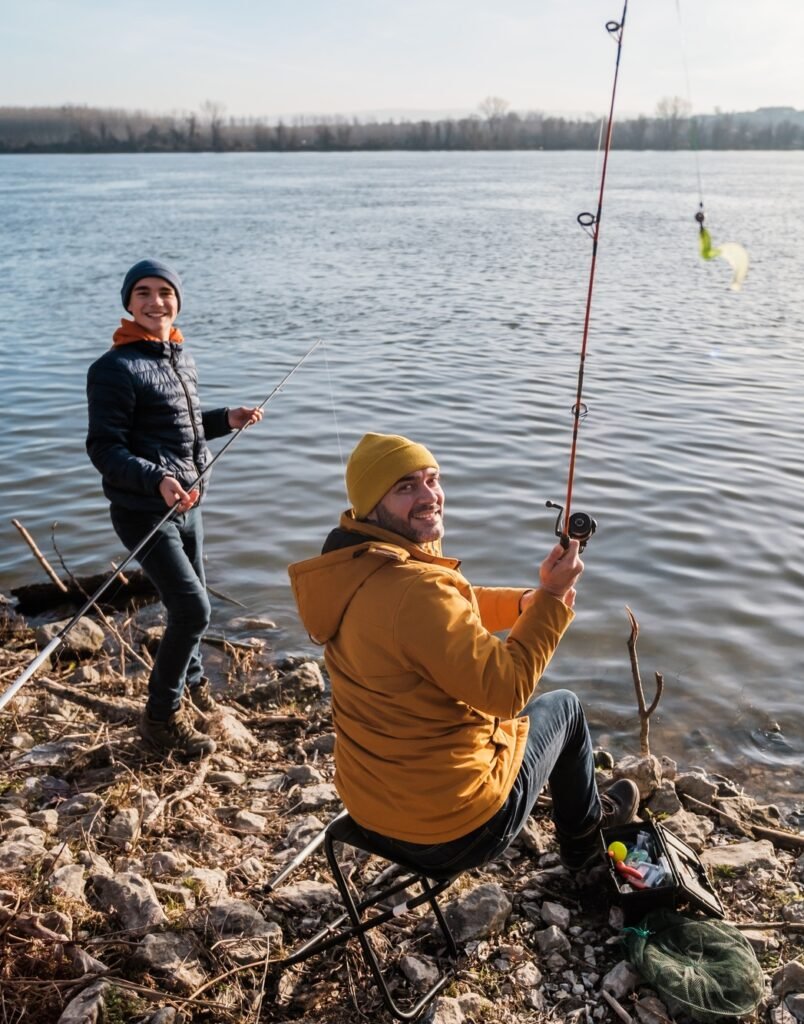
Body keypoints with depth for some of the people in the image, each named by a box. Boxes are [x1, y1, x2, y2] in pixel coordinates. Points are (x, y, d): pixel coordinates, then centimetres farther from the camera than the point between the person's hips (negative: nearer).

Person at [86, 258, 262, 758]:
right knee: (193, 607, -11)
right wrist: (157, 481, -33)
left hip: (188, 504, 8)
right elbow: (105, 448, -18)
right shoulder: (116, 368, -16)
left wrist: (226, 419, 4)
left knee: (188, 602, 18)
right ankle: (162, 715, 9)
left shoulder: (182, 358, 9)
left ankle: (193, 685, 41)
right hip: (144, 511, -8)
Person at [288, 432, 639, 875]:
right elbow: (506, 691, -28)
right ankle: (585, 828, 45)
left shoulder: (353, 568, -2)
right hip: (455, 829, -7)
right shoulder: (413, 590, -32)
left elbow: (453, 611, 11)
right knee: (564, 706, 16)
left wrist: (527, 601, -2)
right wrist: (551, 598, -20)